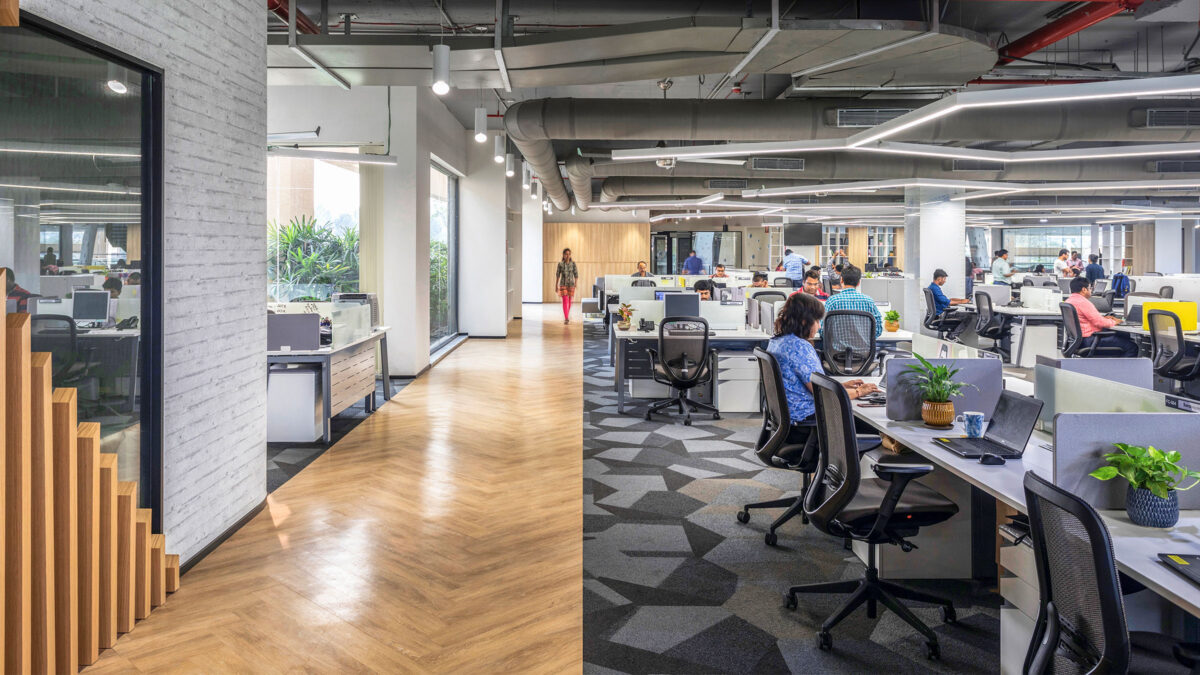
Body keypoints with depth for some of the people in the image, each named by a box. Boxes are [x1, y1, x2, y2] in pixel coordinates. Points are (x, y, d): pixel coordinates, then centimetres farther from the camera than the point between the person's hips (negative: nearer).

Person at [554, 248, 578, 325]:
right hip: (563, 284, -2)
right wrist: (556, 285, 6)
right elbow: (557, 274, 4)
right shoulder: (560, 264, -2)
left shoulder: (573, 263, -1)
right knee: (565, 301, -11)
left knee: (569, 301, 10)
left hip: (571, 284, 2)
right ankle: (566, 318, -15)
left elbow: (576, 274, 0)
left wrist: (576, 284, -6)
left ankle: (567, 316, 28)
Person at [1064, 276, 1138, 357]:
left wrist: (1103, 318, 16)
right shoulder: (1083, 302, -19)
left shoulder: (1069, 300, 13)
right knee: (1131, 347, -9)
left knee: (1124, 336, 22)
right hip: (1089, 340, -11)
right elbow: (1099, 322, -19)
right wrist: (1113, 322, 0)